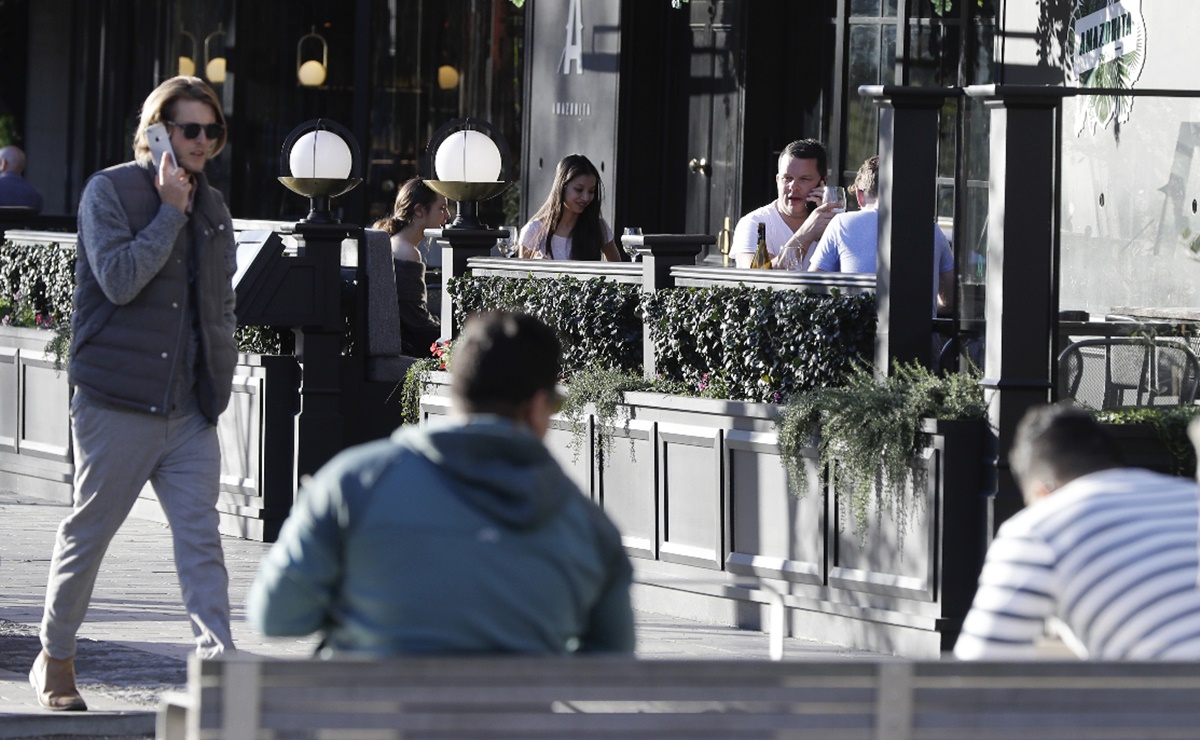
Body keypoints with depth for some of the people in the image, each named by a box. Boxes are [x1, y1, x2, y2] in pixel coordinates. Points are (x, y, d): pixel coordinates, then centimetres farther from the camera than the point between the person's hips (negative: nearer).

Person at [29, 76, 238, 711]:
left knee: (201, 537, -5)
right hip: (118, 402, -5)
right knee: (87, 532, 5)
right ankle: (55, 658, 21)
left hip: (190, 408, 5)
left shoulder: (212, 207, 14)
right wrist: (170, 211, -14)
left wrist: (220, 379, 15)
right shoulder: (109, 192, -4)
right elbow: (119, 279, -17)